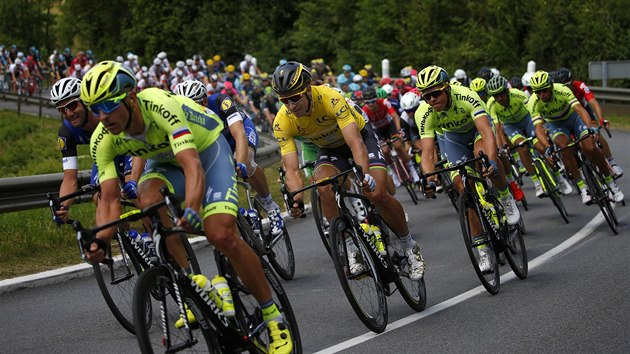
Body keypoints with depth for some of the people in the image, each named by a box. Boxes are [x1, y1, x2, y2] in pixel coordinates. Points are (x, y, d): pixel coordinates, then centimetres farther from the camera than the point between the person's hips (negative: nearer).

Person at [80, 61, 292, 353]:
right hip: (165, 161, 4)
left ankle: (273, 318, -4)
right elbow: (109, 199, -22)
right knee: (148, 197, -31)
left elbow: (193, 166, -49)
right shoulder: (102, 142, -22)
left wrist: (192, 209, -67)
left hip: (207, 149, -4)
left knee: (221, 234, -21)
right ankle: (191, 283, -16)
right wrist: (101, 240, -42)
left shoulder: (161, 106, -39)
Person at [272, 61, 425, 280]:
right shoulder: (282, 122, -26)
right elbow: (292, 170, -28)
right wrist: (297, 200, -47)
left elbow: (355, 144, -43)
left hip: (358, 135, -3)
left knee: (377, 194, -21)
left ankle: (409, 245, 4)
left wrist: (365, 175, -60)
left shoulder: (331, 99, -37)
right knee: (324, 188, -28)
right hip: (329, 147, 3)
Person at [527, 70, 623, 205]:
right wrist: (547, 147, -51)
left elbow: (580, 109, -41)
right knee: (564, 146, -31)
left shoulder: (562, 90, -32)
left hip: (573, 117, -1)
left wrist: (590, 128, -59)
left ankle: (610, 182, 1)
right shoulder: (533, 103, -28)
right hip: (555, 123, 1)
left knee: (590, 148, -21)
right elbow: (538, 128, -34)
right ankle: (582, 187, -22)